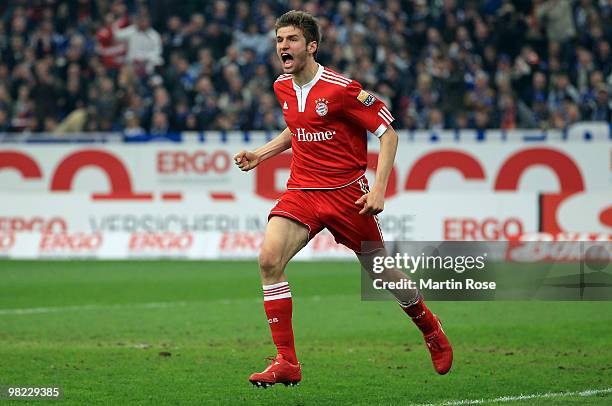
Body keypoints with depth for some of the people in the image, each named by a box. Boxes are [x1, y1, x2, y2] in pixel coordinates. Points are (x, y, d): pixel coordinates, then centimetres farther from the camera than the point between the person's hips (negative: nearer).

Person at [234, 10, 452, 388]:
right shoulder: (283, 87, 5)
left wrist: (379, 189, -18)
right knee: (269, 259, -19)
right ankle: (286, 363, -15)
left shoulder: (341, 89, -15)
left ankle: (430, 328, 40)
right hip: (302, 191, 5)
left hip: (346, 193, -5)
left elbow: (388, 133, -11)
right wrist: (260, 154, 13)